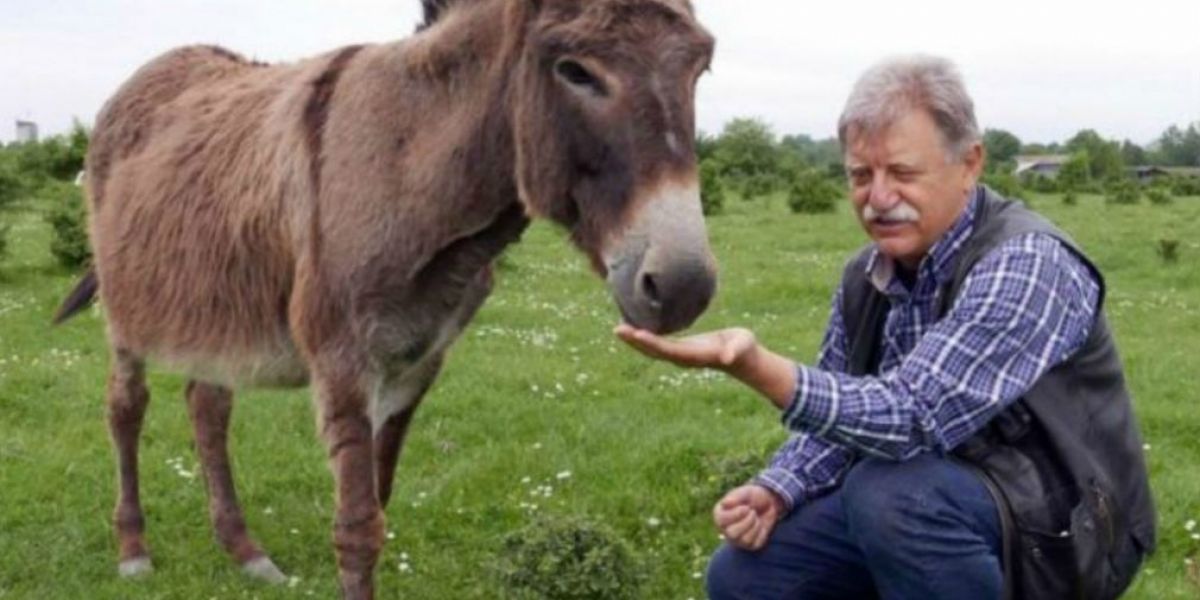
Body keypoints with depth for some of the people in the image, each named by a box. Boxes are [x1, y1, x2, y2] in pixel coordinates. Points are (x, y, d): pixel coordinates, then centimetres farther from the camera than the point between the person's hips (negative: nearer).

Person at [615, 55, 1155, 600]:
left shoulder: (1024, 264, -21)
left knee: (887, 490, -34)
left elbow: (913, 419, -31)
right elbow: (838, 418, 12)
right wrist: (774, 493, -8)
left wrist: (755, 366, -43)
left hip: (1065, 526, -7)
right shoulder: (867, 276, 3)